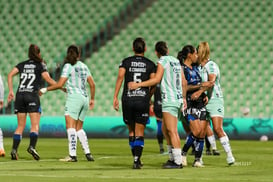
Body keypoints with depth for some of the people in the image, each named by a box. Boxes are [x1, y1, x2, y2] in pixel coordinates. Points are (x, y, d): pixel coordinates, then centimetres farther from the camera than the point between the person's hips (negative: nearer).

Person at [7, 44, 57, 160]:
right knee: (35, 125, -5)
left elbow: (10, 75, 4)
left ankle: (14, 149, -5)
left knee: (20, 126, 8)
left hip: (20, 95, 4)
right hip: (32, 95, -4)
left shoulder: (22, 64, 15)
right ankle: (32, 146, -24)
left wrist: (11, 91, 6)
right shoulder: (40, 65, 5)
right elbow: (48, 79, -6)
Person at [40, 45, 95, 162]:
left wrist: (45, 89, 2)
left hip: (74, 97, -7)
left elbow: (60, 84, -9)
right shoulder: (84, 66, 15)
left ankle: (72, 155, -22)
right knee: (78, 128, 15)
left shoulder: (68, 66, -4)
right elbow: (92, 84, 14)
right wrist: (92, 99, 25)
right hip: (84, 98, 7)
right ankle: (88, 154, 11)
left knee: (70, 126, -12)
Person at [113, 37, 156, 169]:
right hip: (143, 100, -1)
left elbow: (120, 76, -7)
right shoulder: (150, 64, 5)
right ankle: (137, 160, -11)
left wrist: (115, 97, -8)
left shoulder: (126, 62, 6)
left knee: (131, 131, 17)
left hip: (127, 100, 1)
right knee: (139, 133, 2)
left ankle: (136, 158, 20)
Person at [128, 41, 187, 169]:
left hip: (169, 100, -9)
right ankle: (172, 158, 16)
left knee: (172, 131, -9)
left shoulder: (163, 61, -8)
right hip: (178, 99, 9)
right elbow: (184, 82, 18)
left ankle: (178, 162, -12)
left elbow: (156, 79, -17)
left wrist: (138, 85, -14)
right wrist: (184, 98, 27)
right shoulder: (176, 61, 15)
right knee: (165, 129, 16)